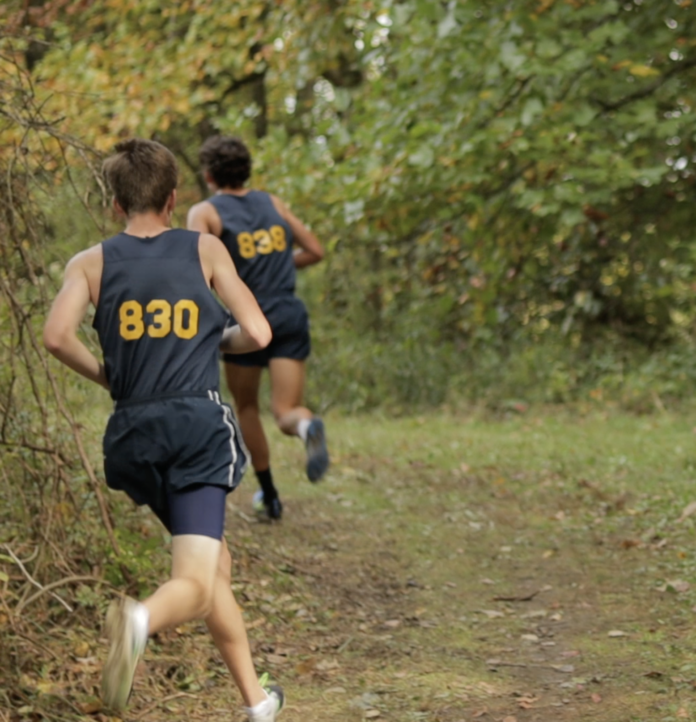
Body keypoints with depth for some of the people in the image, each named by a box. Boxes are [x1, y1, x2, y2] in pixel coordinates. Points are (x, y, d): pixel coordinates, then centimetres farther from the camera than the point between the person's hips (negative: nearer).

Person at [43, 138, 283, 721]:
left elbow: (57, 336, -9)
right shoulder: (205, 249, 7)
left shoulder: (92, 263, 8)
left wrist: (103, 374, 10)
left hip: (134, 434, 3)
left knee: (216, 563, 21)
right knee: (195, 581, -10)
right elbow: (257, 333, 3)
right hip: (199, 424, -3)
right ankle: (141, 618, -45)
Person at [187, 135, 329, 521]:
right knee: (286, 413, -3)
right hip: (290, 316, 2)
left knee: (246, 408, 21)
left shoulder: (205, 212, 0)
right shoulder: (273, 203, 14)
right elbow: (315, 251, 17)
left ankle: (269, 495, 26)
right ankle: (307, 426, -40)